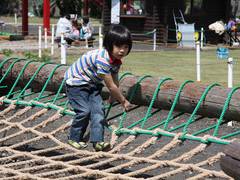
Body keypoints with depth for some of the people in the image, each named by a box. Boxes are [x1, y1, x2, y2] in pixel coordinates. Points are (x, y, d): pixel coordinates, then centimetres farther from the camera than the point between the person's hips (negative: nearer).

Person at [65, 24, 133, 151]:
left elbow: (114, 82, 9)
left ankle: (97, 141, -10)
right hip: (76, 81, -8)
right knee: (84, 111, -12)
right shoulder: (102, 59, -35)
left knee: (98, 108, -7)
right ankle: (74, 138, 7)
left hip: (92, 84, 8)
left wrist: (113, 97, 18)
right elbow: (111, 86, -28)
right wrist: (123, 101, -17)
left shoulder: (117, 60, -8)